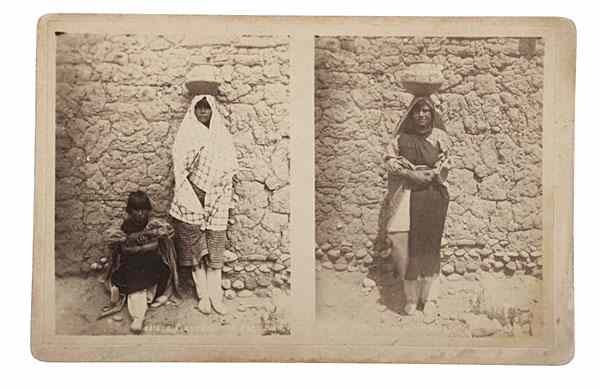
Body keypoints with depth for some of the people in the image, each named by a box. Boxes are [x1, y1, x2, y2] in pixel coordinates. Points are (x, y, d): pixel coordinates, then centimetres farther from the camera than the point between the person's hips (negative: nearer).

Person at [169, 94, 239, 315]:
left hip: (216, 200, 2)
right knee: (195, 248, -1)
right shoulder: (186, 135, 6)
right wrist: (190, 196, -11)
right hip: (193, 197, -2)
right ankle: (203, 295, 5)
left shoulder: (222, 136, 13)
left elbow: (230, 168, 13)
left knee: (215, 249, 0)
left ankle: (215, 295, 4)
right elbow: (179, 167, -1)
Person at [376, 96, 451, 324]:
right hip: (407, 196, 1)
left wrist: (428, 175, -12)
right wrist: (411, 175, -11)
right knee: (407, 246, -7)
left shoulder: (440, 137, 10)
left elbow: (445, 164, 5)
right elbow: (389, 160, 2)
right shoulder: (401, 138, 11)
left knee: (429, 247, -4)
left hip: (432, 196, -1)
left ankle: (429, 300, 3)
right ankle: (411, 298, 6)